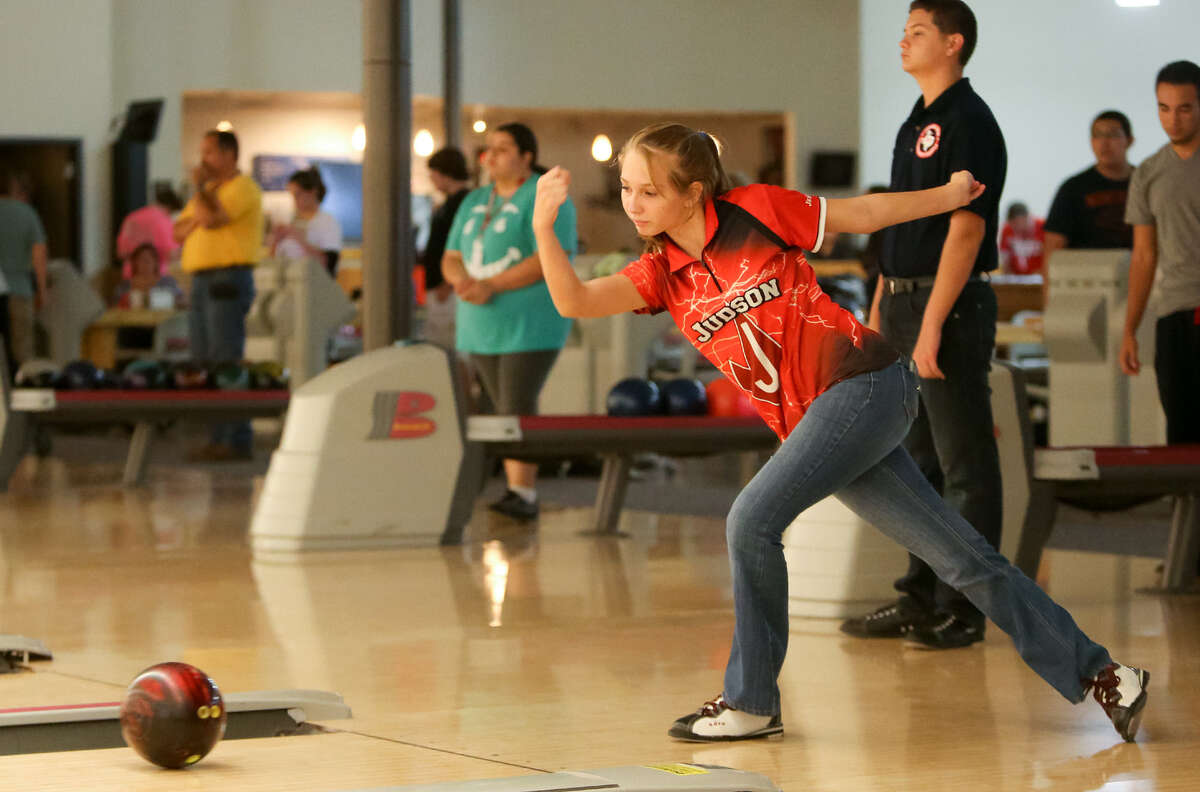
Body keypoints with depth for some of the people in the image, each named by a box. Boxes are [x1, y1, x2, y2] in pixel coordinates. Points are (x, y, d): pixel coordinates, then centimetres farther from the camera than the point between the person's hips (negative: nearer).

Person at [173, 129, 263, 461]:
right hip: (201, 281, 9)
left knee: (226, 362, -12)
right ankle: (219, 437, 12)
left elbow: (212, 218, -21)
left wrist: (199, 188, -5)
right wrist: (196, 218, -2)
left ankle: (236, 440, -12)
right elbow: (179, 231, 18)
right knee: (205, 363, 8)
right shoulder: (210, 189, 23)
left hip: (228, 280, -9)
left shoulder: (242, 188, -7)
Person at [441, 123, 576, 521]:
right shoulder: (475, 202, 15)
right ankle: (518, 494, 10)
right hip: (483, 324, 7)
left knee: (518, 409, -14)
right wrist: (463, 281, -11)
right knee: (505, 410, 7)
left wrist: (491, 285, -22)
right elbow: (451, 259, 13)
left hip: (529, 324, -7)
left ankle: (522, 495, -16)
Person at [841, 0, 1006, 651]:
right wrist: (879, 312, 18)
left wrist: (932, 324, -22)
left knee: (965, 467, -4)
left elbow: (965, 229, -19)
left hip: (951, 308, -10)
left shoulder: (968, 122, -12)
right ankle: (921, 597, 19)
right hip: (906, 304, 10)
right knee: (919, 462, 13)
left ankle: (962, 609, -1)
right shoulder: (916, 124, 17)